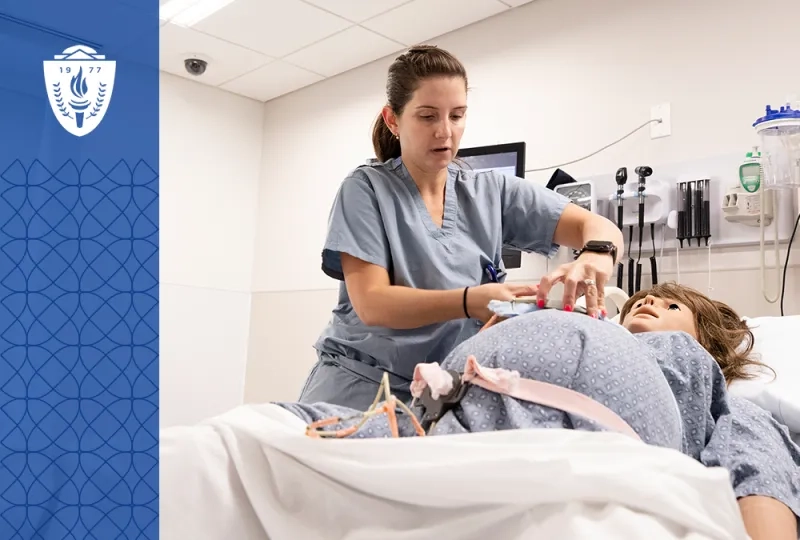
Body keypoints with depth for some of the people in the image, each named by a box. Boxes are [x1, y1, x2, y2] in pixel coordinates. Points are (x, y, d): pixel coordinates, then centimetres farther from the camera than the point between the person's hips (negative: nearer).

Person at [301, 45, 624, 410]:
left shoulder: (492, 192, 4)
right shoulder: (366, 189, -5)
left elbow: (598, 227, 0)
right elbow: (371, 303, -15)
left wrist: (596, 256, -26)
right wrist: (471, 301, -31)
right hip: (362, 384, -3)